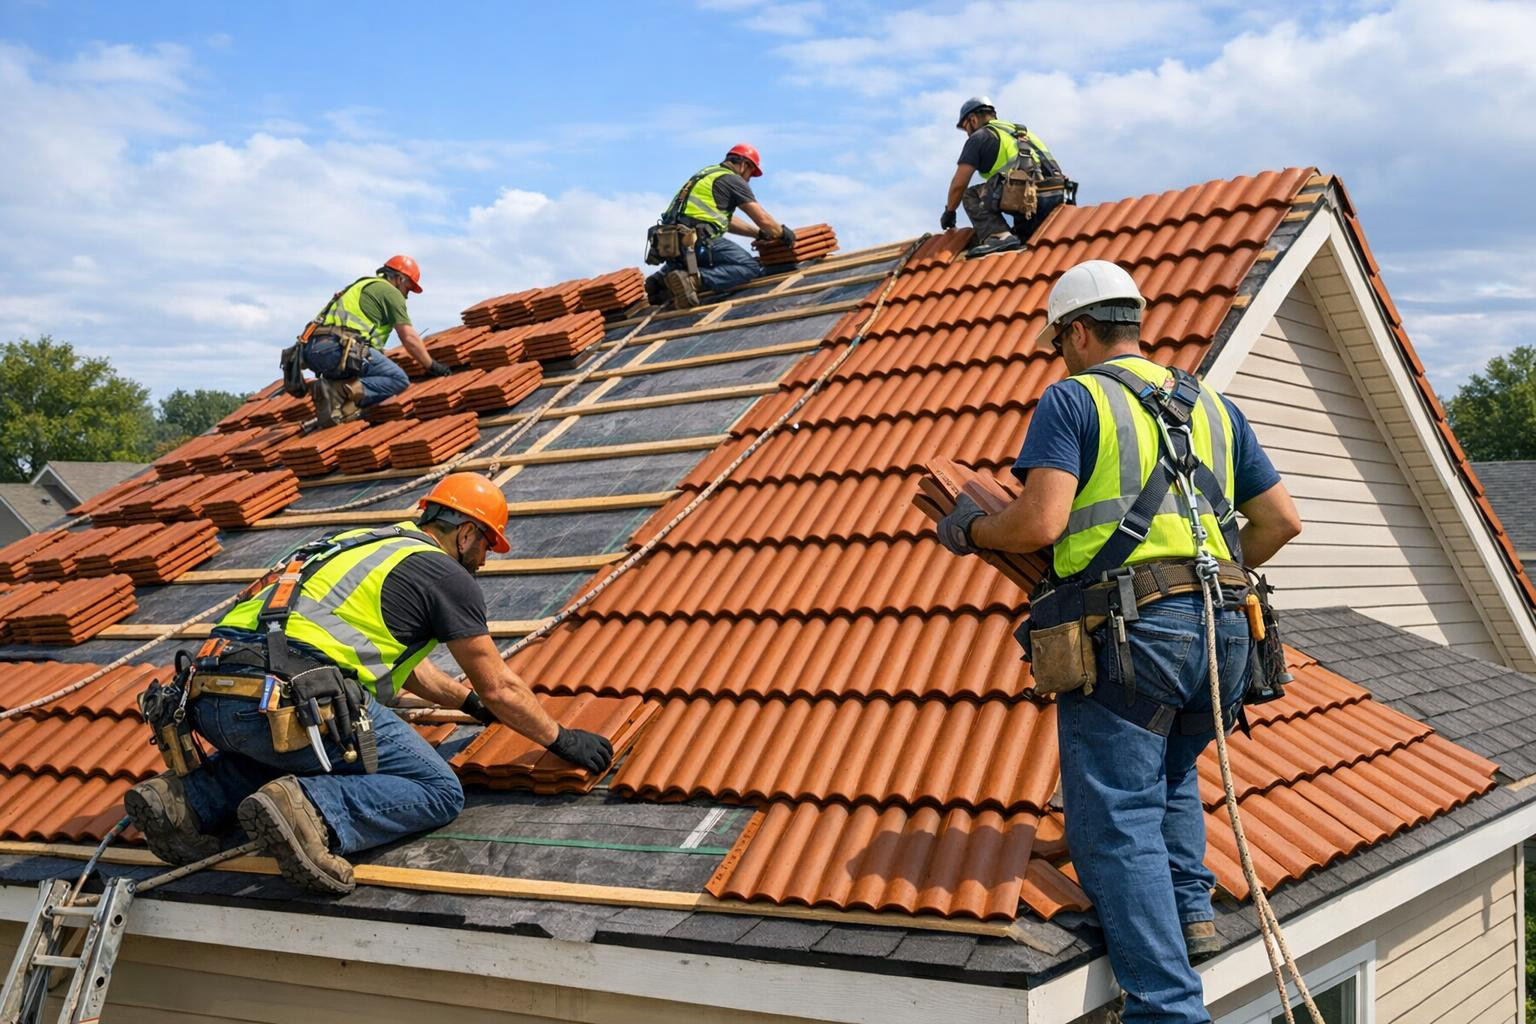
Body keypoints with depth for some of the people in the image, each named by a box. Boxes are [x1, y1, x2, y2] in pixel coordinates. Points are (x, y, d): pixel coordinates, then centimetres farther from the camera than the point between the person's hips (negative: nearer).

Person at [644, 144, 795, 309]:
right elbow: (763, 219, 1)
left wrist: (759, 233, 34)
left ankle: (661, 278, 12)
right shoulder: (734, 180, 2)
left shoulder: (709, 174, 28)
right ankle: (693, 279, -24)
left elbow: (728, 220, 34)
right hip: (697, 239, -9)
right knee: (751, 267, -8)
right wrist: (783, 233, 18)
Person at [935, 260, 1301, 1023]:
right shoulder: (1211, 406, 20)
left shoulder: (1073, 399, 2)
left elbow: (1039, 523, -11)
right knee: (1170, 772, 32)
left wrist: (969, 530, 8)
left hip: (1125, 636, -6)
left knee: (1117, 825, -2)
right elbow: (1281, 520, 20)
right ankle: (1190, 909, 18)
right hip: (1220, 628, 7)